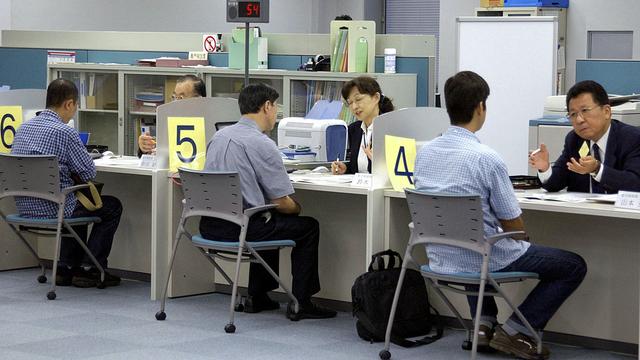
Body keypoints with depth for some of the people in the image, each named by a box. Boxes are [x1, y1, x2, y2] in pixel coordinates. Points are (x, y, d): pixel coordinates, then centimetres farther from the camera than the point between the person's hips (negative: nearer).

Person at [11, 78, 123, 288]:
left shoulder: (23, 128, 6)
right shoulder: (65, 132, -17)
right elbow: (89, 173, -11)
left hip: (25, 207, 8)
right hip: (52, 209, -8)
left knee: (78, 203, 35)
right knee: (113, 207, 14)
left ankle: (66, 267, 28)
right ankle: (89, 269, 13)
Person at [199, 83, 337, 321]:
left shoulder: (218, 136, 10)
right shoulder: (262, 144, -13)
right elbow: (281, 202, -11)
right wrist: (296, 208, 13)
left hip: (210, 226, 8)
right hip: (240, 228, -8)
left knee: (272, 221, 34)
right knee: (308, 226, 12)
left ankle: (257, 296, 31)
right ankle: (300, 304, 11)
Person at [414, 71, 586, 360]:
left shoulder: (424, 152, -2)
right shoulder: (487, 159, -22)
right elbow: (514, 226, -13)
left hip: (440, 258, 7)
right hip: (483, 259, -7)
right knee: (574, 266, 7)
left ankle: (483, 323, 26)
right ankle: (515, 330, 3)